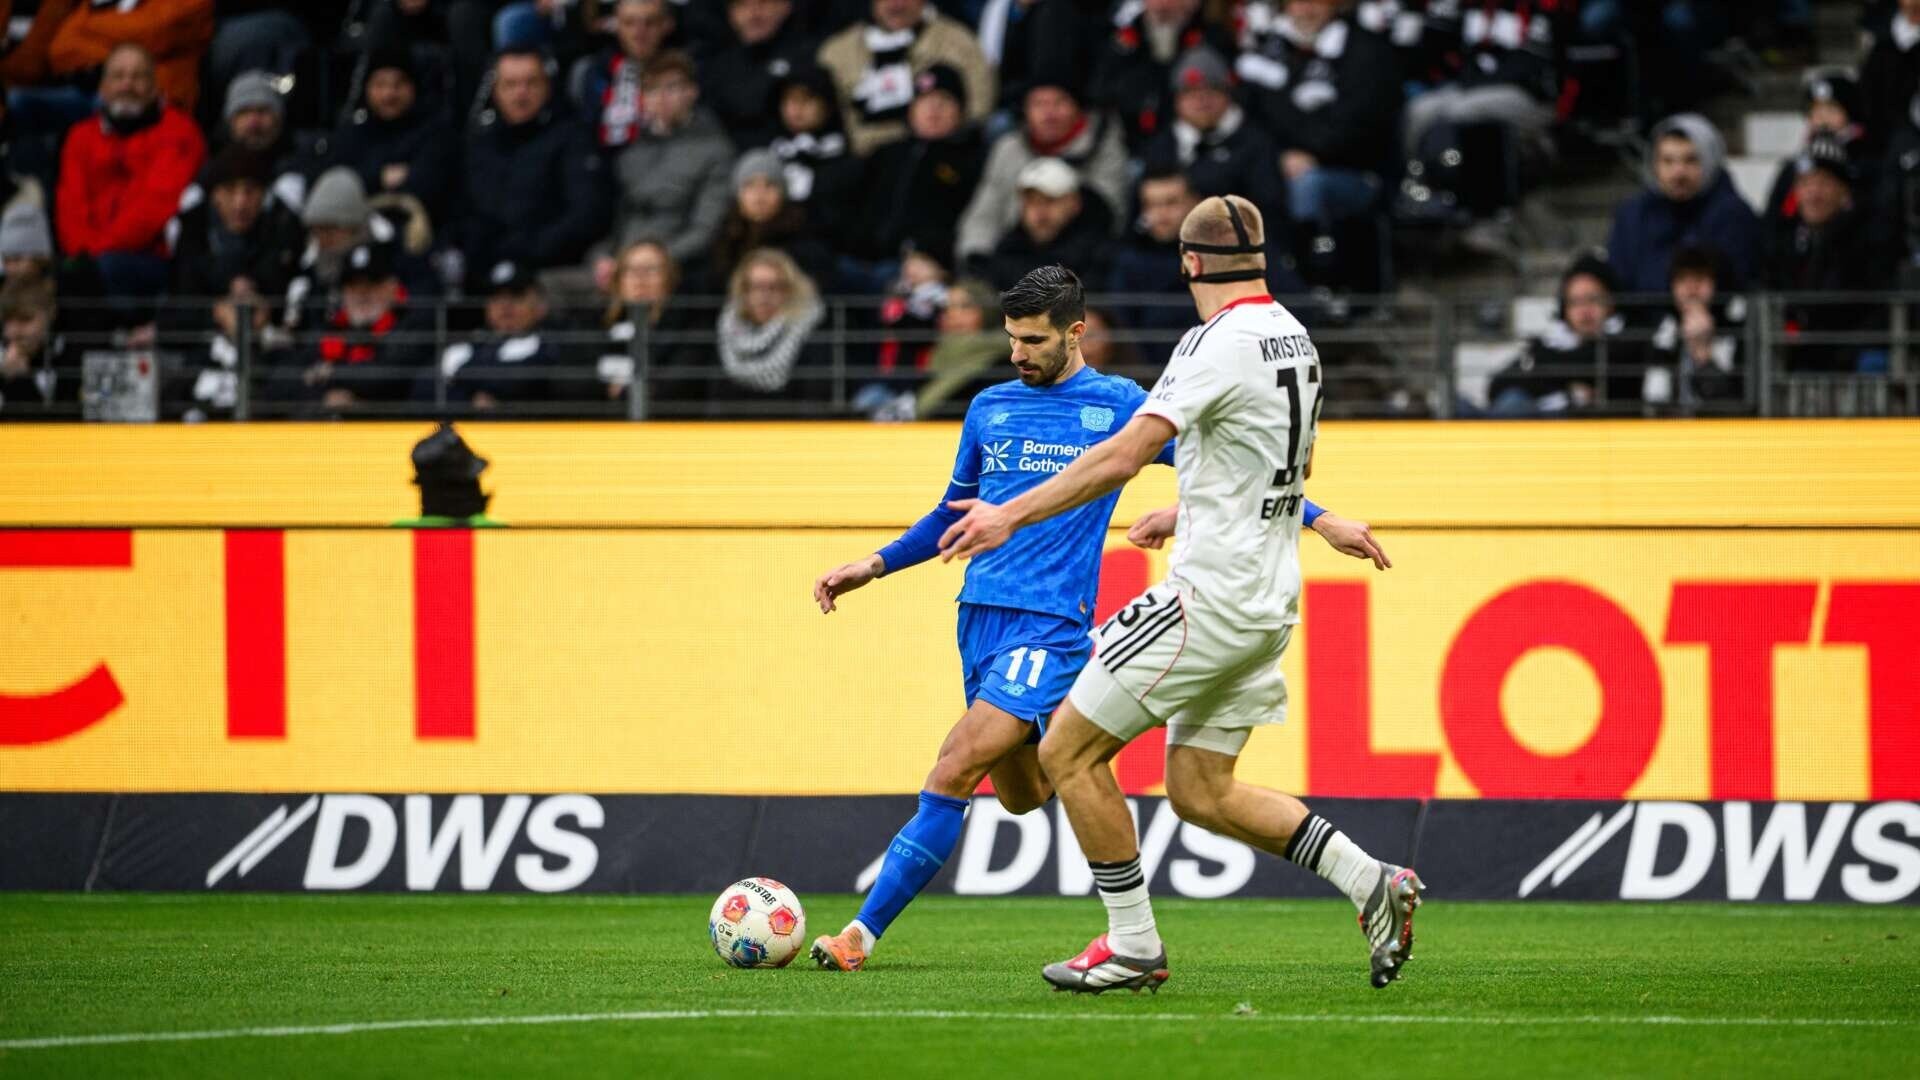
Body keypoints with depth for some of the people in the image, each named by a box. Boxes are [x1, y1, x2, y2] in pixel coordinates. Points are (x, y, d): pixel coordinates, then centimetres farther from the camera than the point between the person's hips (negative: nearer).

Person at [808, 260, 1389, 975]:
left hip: (1053, 624, -6)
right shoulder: (989, 408, 13)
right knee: (1021, 795, 9)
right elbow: (954, 512, 26)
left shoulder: (1117, 405, 0)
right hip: (982, 614, 6)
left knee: (952, 776, -17)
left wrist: (1323, 520, 0)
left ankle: (863, 935, -18)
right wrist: (874, 566, 16)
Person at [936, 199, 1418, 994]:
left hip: (1211, 597, -9)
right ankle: (1369, 882, 7)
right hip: (1269, 601, 9)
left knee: (1068, 750, -1)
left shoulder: (1219, 344, -17)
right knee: (1200, 792, 16)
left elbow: (1123, 456, -24)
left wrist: (1010, 516, -20)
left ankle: (1133, 944, 3)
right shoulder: (1293, 338, 11)